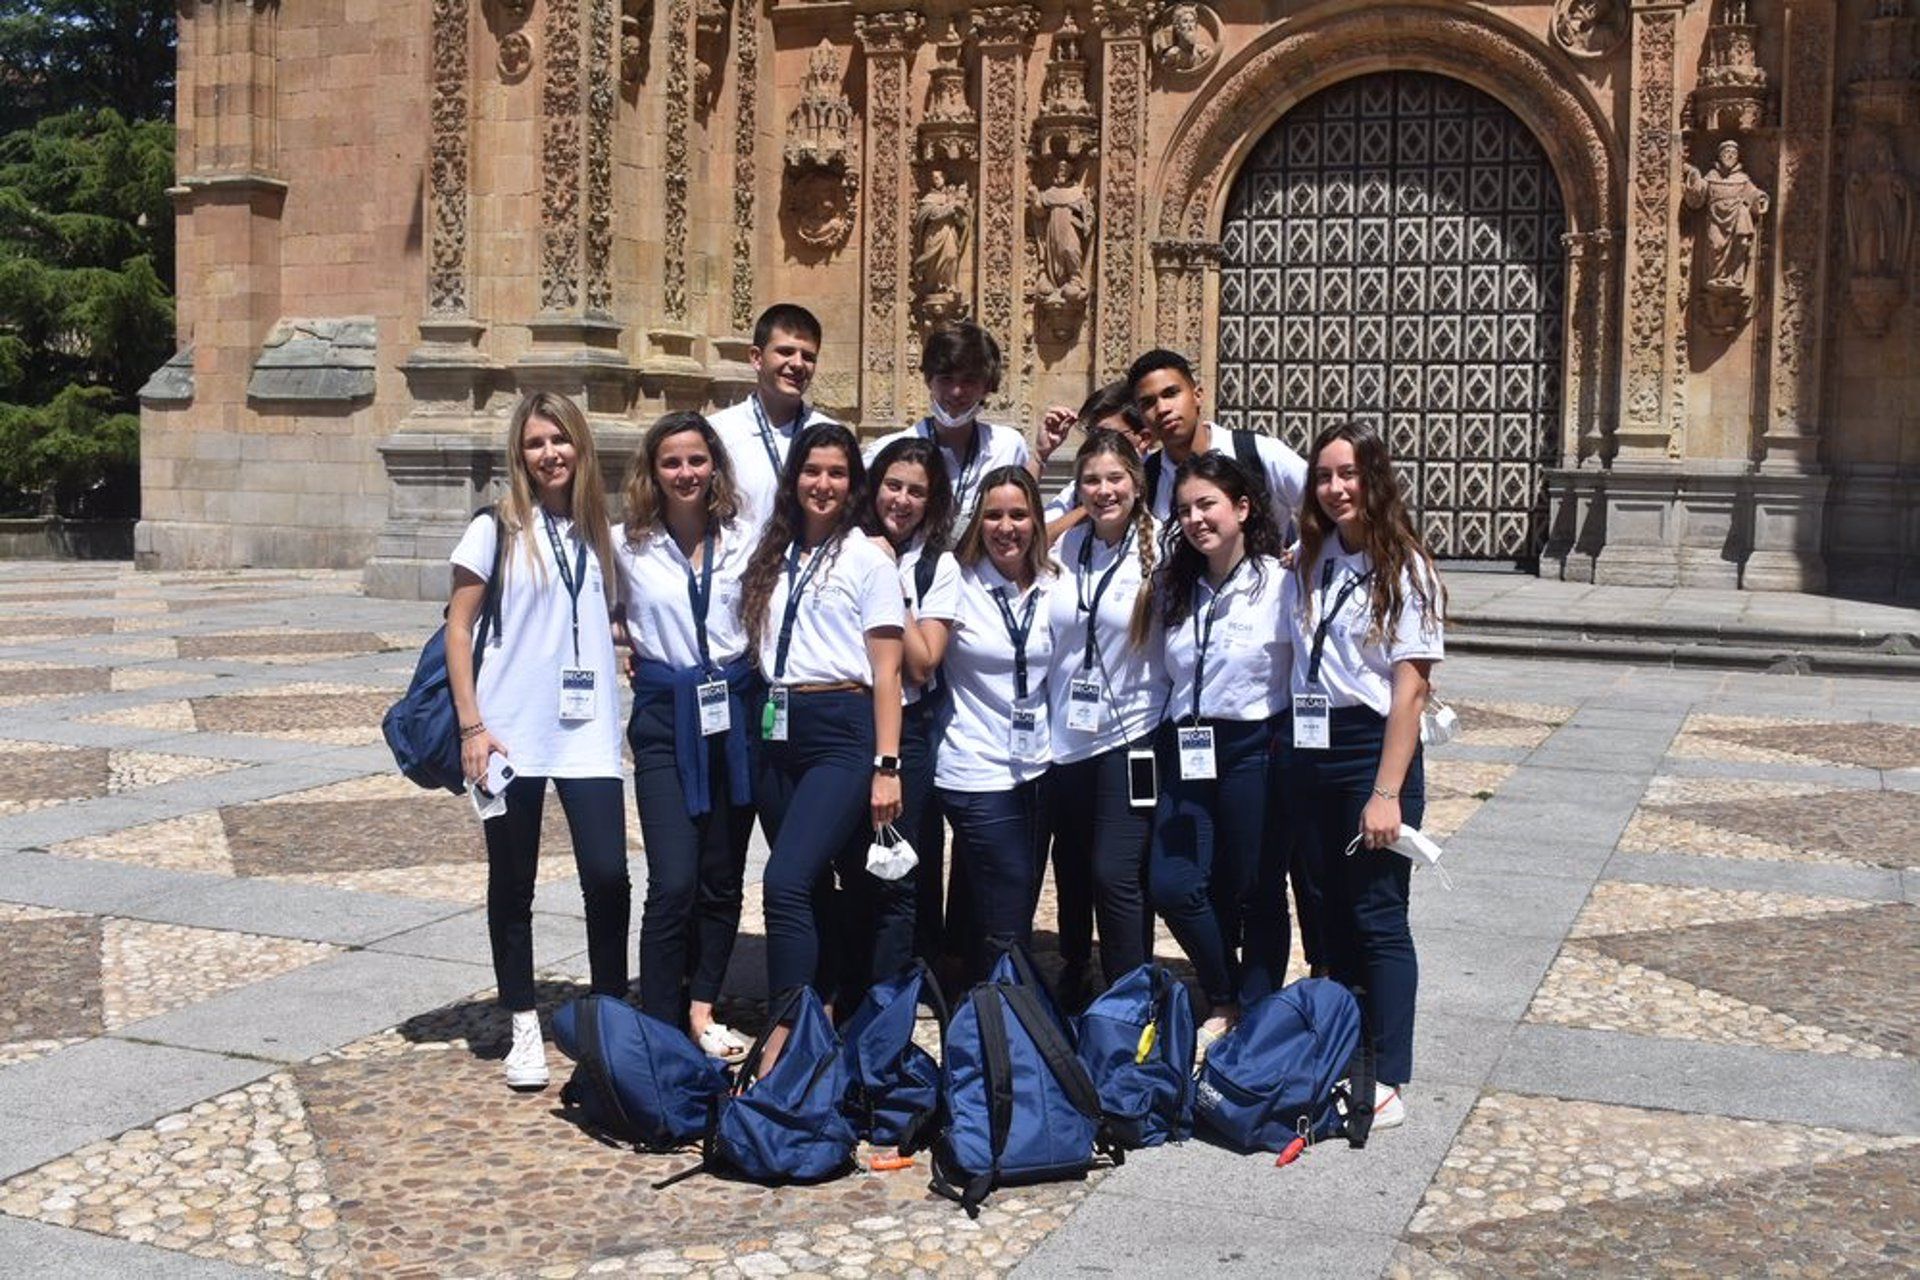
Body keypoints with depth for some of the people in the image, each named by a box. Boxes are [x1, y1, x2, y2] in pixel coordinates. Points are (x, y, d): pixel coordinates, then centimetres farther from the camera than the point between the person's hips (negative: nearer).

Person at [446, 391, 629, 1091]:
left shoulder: (600, 533, 10)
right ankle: (525, 1029, 19)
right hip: (511, 736, -2)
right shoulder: (497, 529, -2)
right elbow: (458, 628, -3)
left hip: (588, 734, 3)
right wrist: (471, 725, -9)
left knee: (608, 875, -6)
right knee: (513, 884, 7)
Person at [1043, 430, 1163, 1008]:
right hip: (1066, 735, 4)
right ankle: (1072, 988, 35)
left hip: (1130, 731, -4)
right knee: (1071, 872, 15)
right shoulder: (1062, 548, 5)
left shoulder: (1162, 549, -7)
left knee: (1115, 874, -10)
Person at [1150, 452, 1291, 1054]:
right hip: (1186, 750, 5)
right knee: (1172, 886, -1)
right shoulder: (1175, 587, 9)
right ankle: (1224, 999, 23)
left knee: (1256, 892, 6)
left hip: (1254, 750, -5)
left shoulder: (1280, 583, -9)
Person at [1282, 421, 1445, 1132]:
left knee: (1377, 919, 0)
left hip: (1372, 747, -6)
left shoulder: (1402, 568, -9)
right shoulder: (1308, 563, 8)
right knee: (1329, 911, 14)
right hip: (1307, 752, 6)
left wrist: (1387, 791, -16)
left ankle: (1388, 1080, 9)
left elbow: (1409, 686, -13)